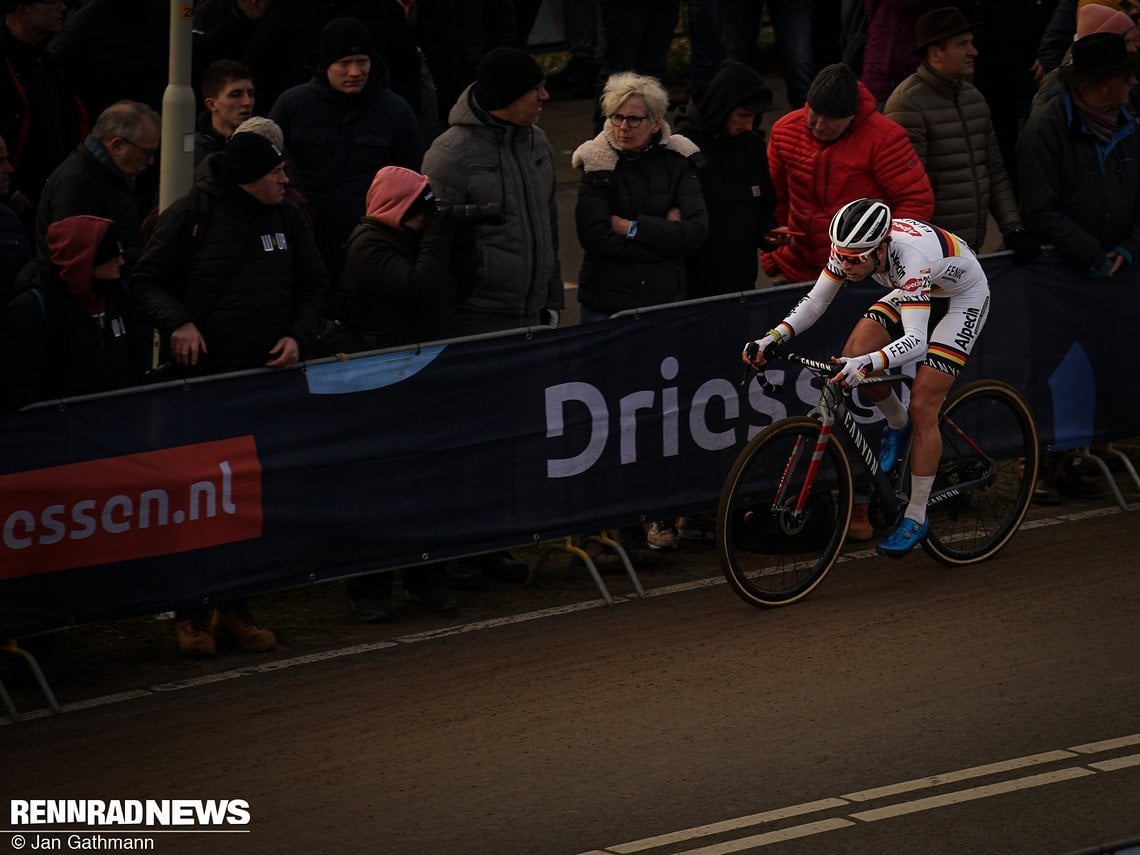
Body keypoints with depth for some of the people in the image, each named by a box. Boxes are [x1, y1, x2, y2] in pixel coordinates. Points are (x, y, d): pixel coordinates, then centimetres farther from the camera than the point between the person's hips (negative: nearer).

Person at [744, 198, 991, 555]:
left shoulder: (910, 258, -43)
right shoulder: (851, 247, -25)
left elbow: (916, 341, -49)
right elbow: (815, 301, -16)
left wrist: (868, 364, -65)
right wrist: (773, 337, -31)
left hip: (962, 298, -7)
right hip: (914, 291, 7)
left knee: (922, 409, -14)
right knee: (852, 358, -16)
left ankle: (916, 519, -3)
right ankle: (897, 425, 13)